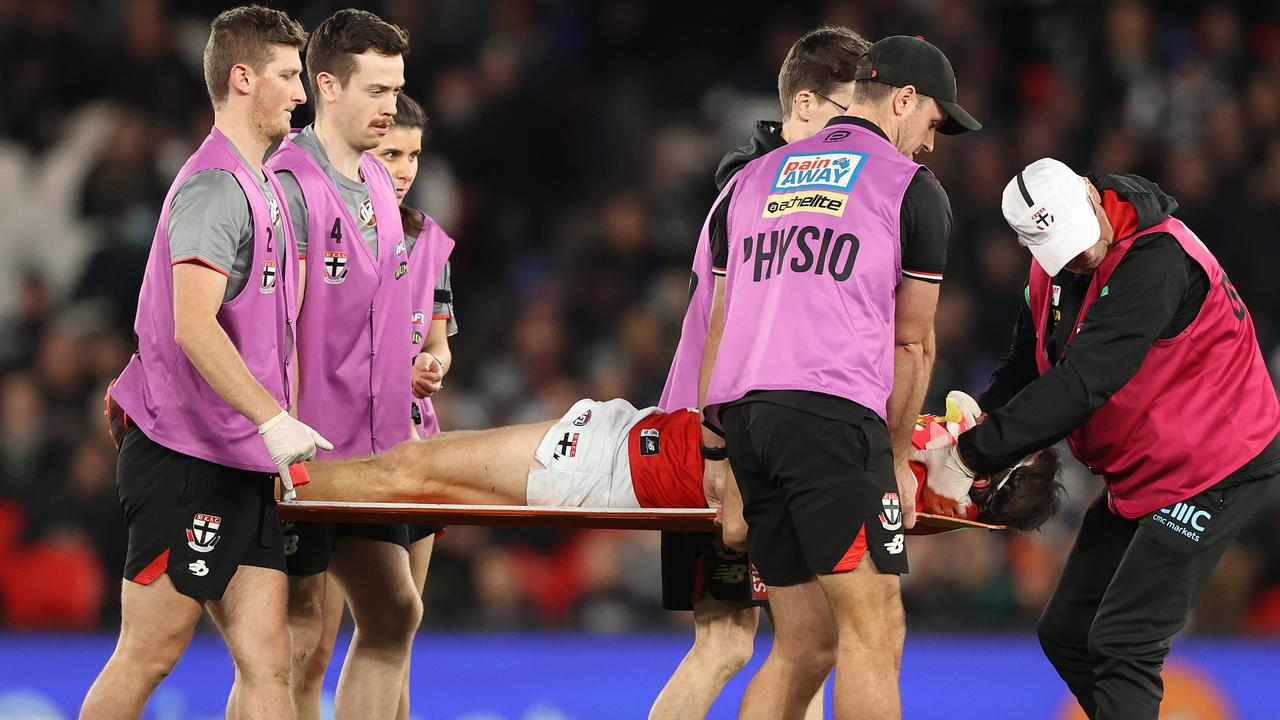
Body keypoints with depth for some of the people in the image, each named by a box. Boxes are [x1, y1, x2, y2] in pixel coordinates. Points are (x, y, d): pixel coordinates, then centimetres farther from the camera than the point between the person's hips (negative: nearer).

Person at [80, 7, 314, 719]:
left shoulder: (258, 186, 19)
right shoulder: (215, 185, -12)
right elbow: (193, 328, -23)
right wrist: (272, 419, -31)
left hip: (242, 465, 9)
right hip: (186, 456, -9)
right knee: (148, 657, -4)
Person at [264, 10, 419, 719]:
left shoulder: (377, 184, 14)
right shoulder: (291, 185, -13)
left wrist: (417, 359, 12)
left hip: (366, 450, 9)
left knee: (393, 612, 9)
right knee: (298, 640, -6)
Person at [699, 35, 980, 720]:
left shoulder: (756, 177, 24)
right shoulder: (913, 188, 8)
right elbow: (912, 344, 13)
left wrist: (713, 437, 25)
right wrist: (897, 455, 22)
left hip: (741, 409, 6)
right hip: (832, 407, -6)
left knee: (804, 643, 10)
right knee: (874, 630, -10)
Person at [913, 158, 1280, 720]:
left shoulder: (1157, 261, -29)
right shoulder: (1054, 265, 0)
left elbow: (1082, 383, -34)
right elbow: (1028, 367, 14)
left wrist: (970, 456, -32)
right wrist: (978, 418, -7)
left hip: (1215, 471, -9)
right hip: (1139, 477, 9)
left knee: (1121, 645, -16)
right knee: (1066, 636, 9)